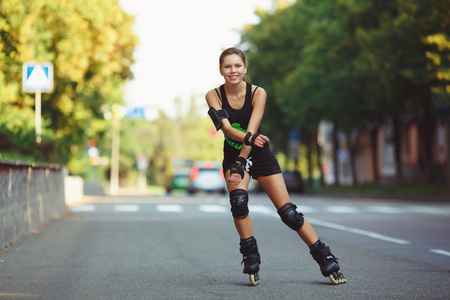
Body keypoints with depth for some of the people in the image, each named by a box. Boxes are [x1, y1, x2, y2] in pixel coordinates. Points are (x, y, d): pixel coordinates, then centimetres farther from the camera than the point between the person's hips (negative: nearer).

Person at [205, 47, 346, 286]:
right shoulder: (213, 96, -12)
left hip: (260, 156, -1)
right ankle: (251, 258, -7)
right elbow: (226, 127, -25)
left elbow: (252, 129, -23)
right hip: (233, 156, 1)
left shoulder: (258, 93, -16)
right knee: (238, 201, -27)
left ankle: (326, 260, 5)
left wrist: (240, 164, -32)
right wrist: (249, 137, -44)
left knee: (287, 212, -7)